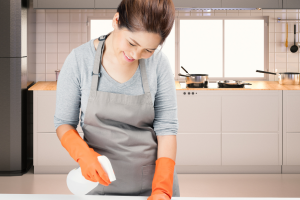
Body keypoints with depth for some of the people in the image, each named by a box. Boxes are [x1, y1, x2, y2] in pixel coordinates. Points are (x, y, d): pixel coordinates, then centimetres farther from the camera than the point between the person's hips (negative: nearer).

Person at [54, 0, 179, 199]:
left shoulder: (159, 63, -9)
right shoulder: (80, 60, -11)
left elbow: (166, 128, -8)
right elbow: (64, 122, -3)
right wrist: (83, 154, -22)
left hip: (153, 177, 1)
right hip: (101, 179, 0)